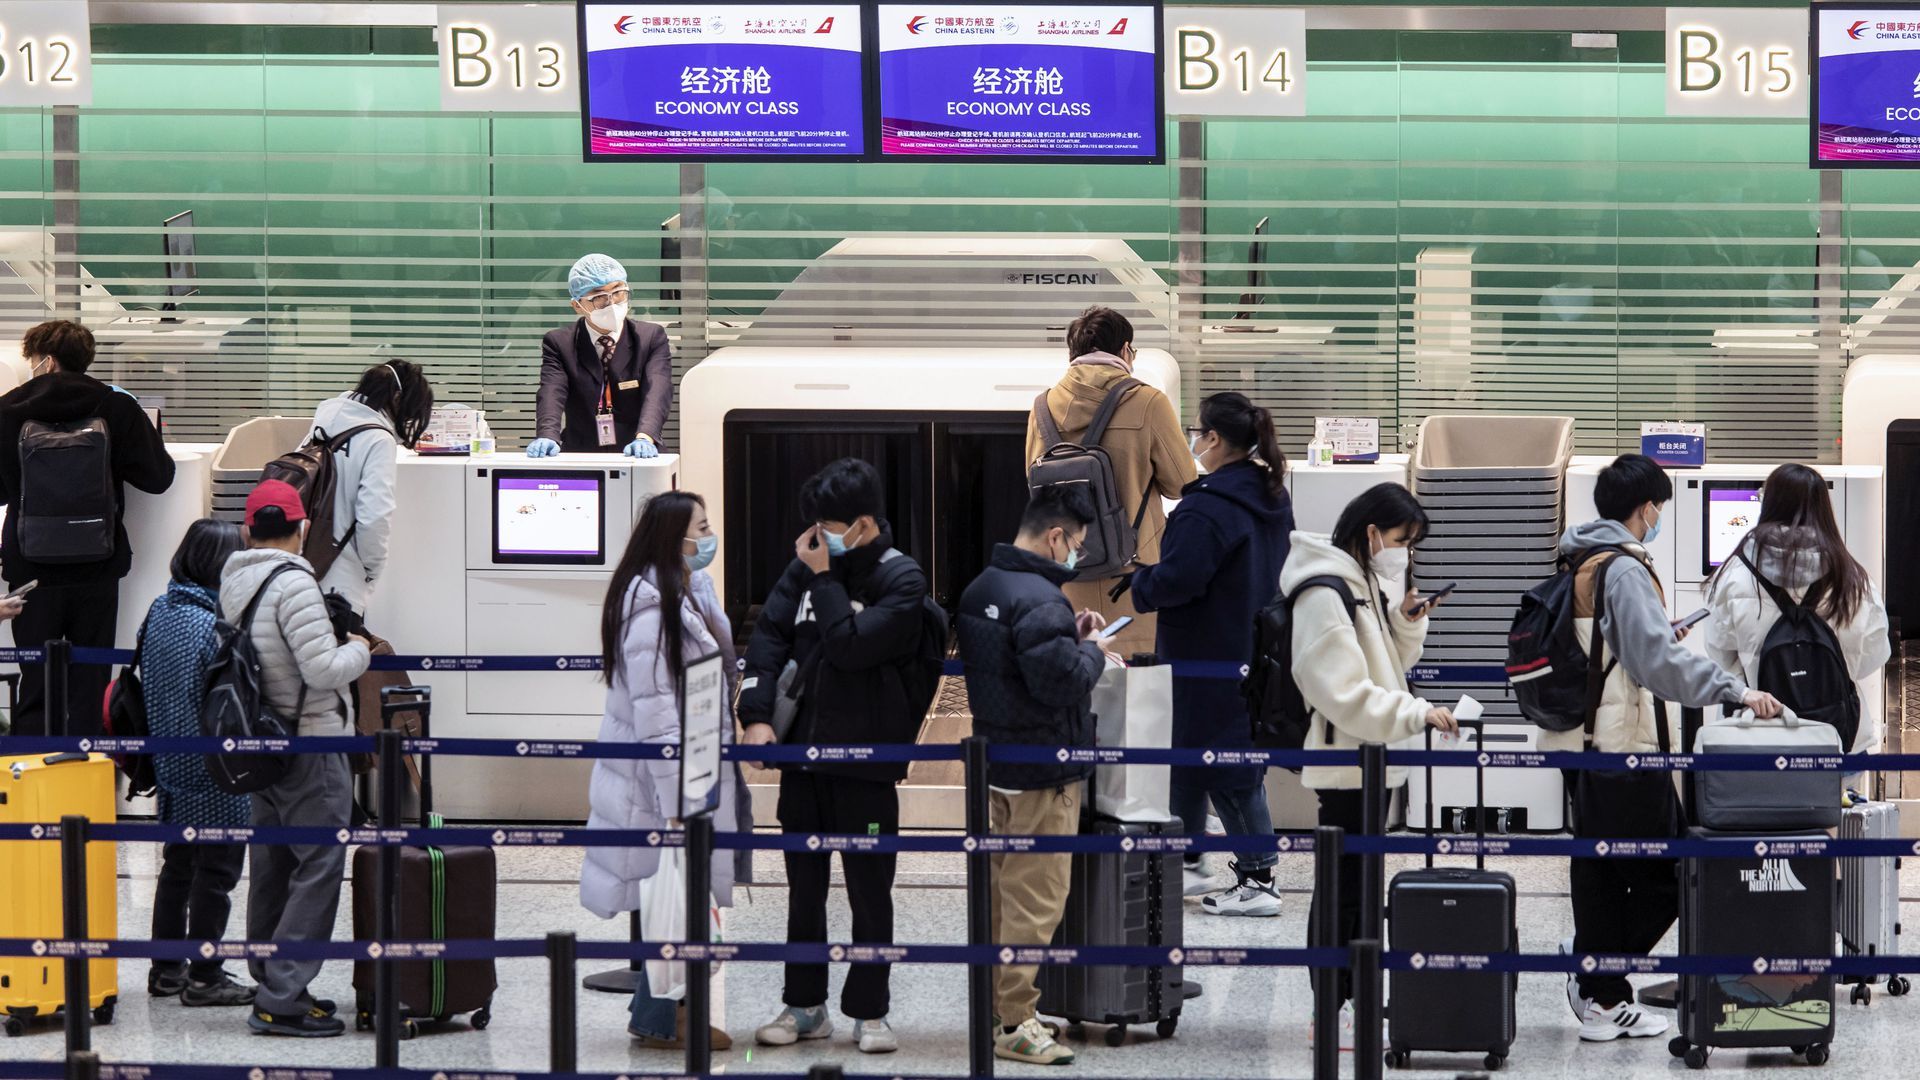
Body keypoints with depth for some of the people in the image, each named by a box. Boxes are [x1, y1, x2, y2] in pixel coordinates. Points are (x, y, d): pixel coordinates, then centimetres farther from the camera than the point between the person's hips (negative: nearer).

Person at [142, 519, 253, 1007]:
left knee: (177, 865, 18)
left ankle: (166, 969, 24)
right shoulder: (215, 625, -22)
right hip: (212, 773, -8)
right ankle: (204, 977, 6)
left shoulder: (159, 611, 4)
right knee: (216, 869, 2)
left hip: (169, 764, 8)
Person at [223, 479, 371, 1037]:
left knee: (272, 867, 15)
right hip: (309, 745, -9)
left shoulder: (233, 583, 7)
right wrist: (358, 650, -2)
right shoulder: (293, 584, -18)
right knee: (318, 869, -6)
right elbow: (323, 669, -22)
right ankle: (282, 997, -9)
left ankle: (270, 985, 22)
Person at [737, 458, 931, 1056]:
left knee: (869, 890, 4)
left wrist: (823, 580, -15)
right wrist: (757, 715, -10)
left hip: (865, 762, -5)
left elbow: (849, 647, -22)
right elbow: (769, 636, 1)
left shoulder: (901, 579, -11)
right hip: (803, 754, 5)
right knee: (804, 887, 13)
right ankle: (804, 1005, 23)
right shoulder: (807, 567, 4)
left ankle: (869, 1011, 13)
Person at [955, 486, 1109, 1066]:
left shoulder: (980, 589, 9)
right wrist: (1093, 653, -8)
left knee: (1001, 894, 18)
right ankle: (1014, 1023, -1)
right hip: (1042, 775, -10)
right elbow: (1061, 681, -27)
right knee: (1035, 902, -3)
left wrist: (1070, 635, 9)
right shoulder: (1039, 600, -23)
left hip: (995, 768, 10)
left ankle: (993, 1007, 26)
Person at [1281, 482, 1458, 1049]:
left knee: (1360, 885, 14)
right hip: (1345, 764, -10)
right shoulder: (1326, 594, -19)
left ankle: (1350, 999, 21)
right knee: (1344, 887, -5)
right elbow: (1346, 694, -23)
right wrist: (1417, 714, -24)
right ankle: (1332, 1014, -1)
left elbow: (1393, 663, 18)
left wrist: (1405, 617, 1)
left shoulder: (1370, 584, 13)